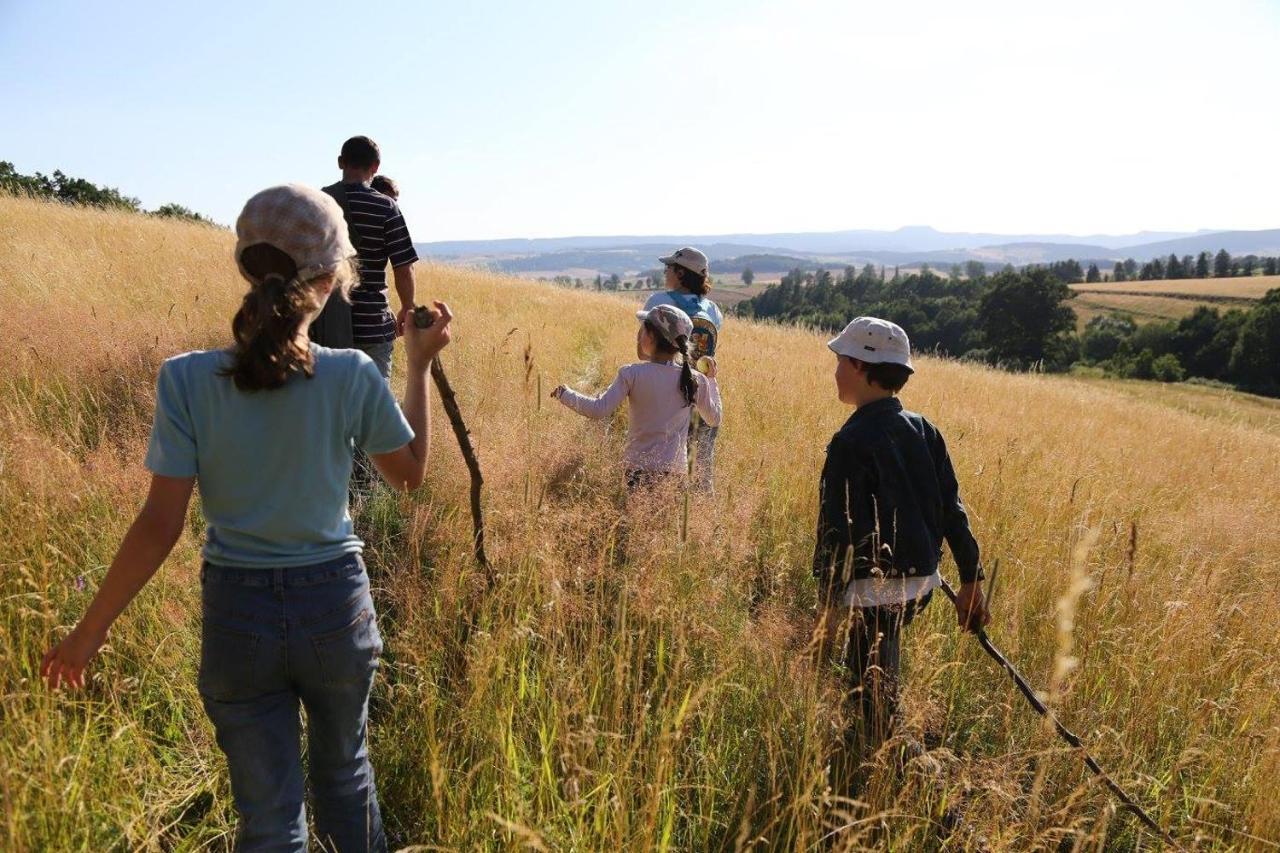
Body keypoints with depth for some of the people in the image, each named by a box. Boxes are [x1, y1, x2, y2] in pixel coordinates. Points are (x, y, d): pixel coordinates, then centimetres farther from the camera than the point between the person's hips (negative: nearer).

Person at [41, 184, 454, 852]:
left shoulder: (187, 380, -14)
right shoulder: (354, 377, -14)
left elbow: (160, 526, -12)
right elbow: (411, 472, 2)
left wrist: (88, 631, 1)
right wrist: (420, 364, 7)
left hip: (237, 615, 0)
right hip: (334, 604, 0)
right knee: (345, 776, 25)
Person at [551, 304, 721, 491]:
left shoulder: (632, 374, -9)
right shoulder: (696, 381, -1)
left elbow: (600, 410, -14)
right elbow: (714, 419, 14)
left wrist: (565, 394, 2)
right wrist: (711, 380, 26)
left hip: (639, 470, -2)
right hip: (676, 472, 2)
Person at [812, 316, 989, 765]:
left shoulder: (851, 443, -18)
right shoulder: (923, 430, 5)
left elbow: (838, 532, -18)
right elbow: (952, 509, 8)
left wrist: (828, 609, -13)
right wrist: (971, 580, 14)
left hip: (874, 589, -8)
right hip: (923, 581, 8)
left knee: (871, 695, 4)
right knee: (864, 667, 26)